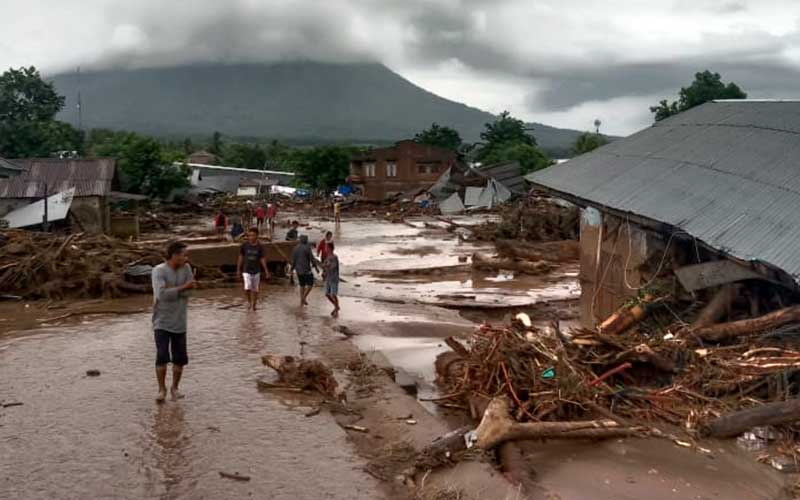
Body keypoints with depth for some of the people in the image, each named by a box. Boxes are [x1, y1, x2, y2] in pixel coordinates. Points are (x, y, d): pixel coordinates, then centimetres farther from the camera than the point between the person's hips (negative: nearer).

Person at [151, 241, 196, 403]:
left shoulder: (186, 268, 0)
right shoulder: (159, 271, -13)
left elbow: (189, 290, -10)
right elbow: (162, 294, -24)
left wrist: (171, 289, -20)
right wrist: (183, 287, -21)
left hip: (179, 322, 4)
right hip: (161, 322, -4)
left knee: (180, 358, 6)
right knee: (162, 356, -12)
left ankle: (174, 388, 24)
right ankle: (162, 389, 4)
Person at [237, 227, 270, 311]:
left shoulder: (259, 247, -4)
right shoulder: (244, 245, -5)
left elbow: (262, 259, -1)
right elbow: (240, 257, 4)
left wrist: (266, 272, -3)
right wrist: (238, 269, 6)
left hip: (256, 271, 1)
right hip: (246, 271, -1)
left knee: (255, 290, 9)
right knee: (247, 288, -15)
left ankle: (254, 305, 27)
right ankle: (249, 302, 12)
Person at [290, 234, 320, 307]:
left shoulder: (295, 248, 6)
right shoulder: (307, 248, -11)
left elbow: (293, 260, 8)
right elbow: (312, 259, -11)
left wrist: (292, 269, 17)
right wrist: (316, 267, -2)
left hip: (298, 270, 6)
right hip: (306, 269, -6)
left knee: (302, 285, 16)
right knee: (310, 284, 6)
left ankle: (301, 302, 16)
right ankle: (304, 298, -11)